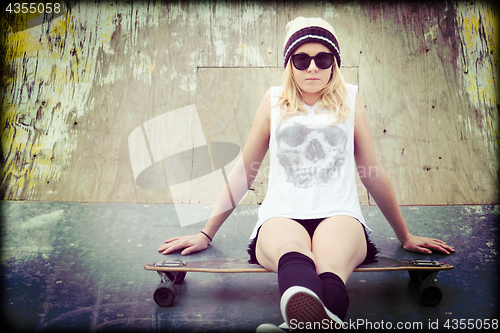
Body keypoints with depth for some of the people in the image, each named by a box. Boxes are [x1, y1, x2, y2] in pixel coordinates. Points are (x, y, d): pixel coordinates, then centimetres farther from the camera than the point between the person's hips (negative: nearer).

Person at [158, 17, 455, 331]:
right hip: (281, 217, 0)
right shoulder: (274, 101, 17)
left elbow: (373, 173, 22)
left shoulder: (349, 100, 18)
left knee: (331, 263, -37)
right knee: (291, 249, -39)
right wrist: (206, 234, 19)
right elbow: (243, 171, 19)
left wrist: (405, 236, 26)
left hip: (339, 215, 1)